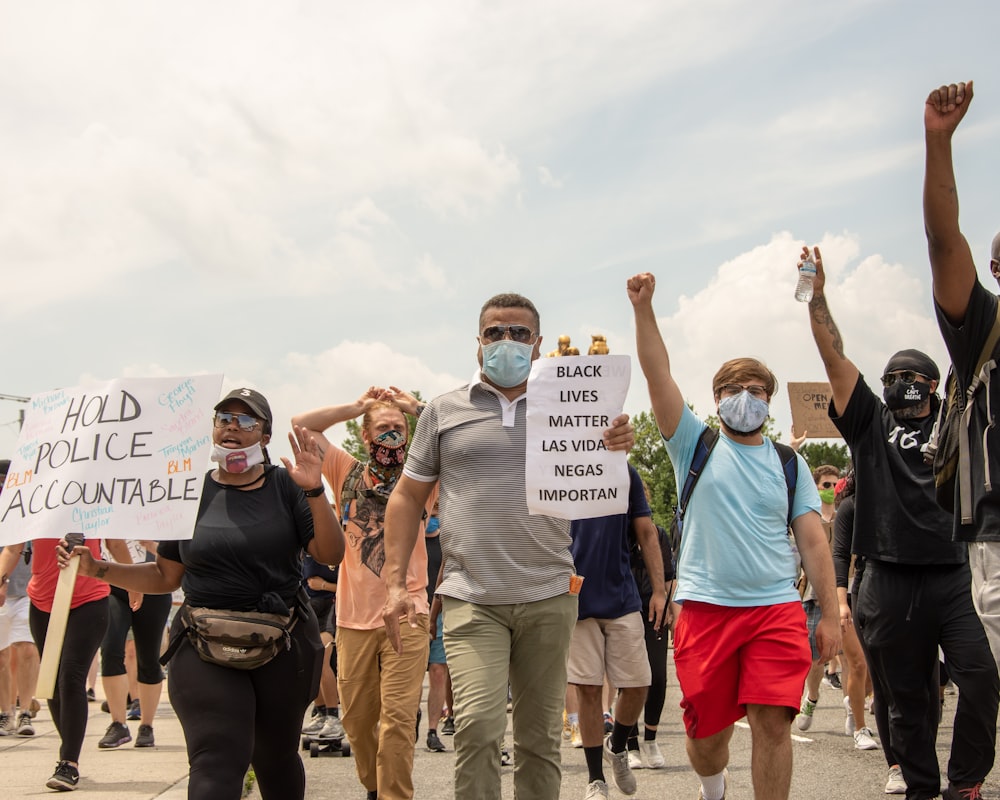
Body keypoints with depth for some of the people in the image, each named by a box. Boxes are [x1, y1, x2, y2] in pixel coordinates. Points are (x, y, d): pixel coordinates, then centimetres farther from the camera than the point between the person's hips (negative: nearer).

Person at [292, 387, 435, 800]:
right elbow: (301, 424, 6)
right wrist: (358, 406, 6)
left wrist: (417, 407, 2)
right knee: (357, 718, 10)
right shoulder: (348, 472, 9)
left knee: (398, 718, -9)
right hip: (353, 617, 2)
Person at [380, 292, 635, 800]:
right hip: (472, 600, -2)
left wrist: (612, 450, -14)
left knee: (540, 736, 9)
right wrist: (395, 582, 1)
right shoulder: (444, 411, 8)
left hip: (549, 598, 2)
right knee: (477, 725, -17)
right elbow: (408, 497, 10)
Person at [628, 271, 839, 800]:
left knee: (772, 723, -9)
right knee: (707, 732, 7)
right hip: (706, 608, -1)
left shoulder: (789, 464, 12)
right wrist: (643, 308, -15)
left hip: (777, 608, 1)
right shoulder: (696, 446, 7)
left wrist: (830, 614, 3)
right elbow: (657, 376, -5)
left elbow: (812, 540, 9)